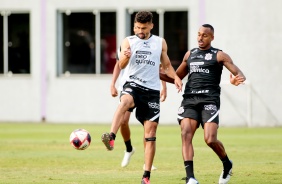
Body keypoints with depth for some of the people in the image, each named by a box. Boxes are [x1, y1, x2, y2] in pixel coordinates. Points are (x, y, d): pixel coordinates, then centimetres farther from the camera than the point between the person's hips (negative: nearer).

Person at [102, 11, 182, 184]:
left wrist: (175, 77, 3)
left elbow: (166, 65, 22)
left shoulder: (160, 42, 12)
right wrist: (125, 57, -29)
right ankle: (111, 138, -56)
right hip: (133, 84, -2)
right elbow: (121, 65, -7)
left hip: (152, 90, 2)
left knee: (151, 132, -1)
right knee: (125, 101, -38)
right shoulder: (128, 41, 5)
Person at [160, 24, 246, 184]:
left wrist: (238, 79, -25)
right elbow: (177, 77, 31)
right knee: (186, 134, -17)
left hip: (209, 100, -4)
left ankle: (227, 165, 16)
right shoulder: (190, 54, 21)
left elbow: (239, 74, 0)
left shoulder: (219, 56, 7)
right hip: (189, 100, 4)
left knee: (210, 139, -16)